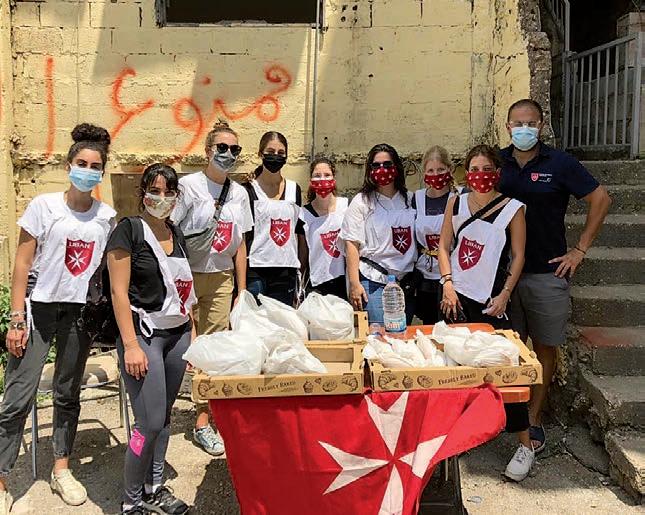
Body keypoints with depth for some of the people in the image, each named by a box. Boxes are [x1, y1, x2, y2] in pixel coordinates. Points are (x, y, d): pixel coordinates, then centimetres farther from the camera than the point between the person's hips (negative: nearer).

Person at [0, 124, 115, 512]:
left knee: (69, 394, 13)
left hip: (81, 311, 3)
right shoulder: (43, 206, -5)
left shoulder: (107, 216, 3)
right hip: (39, 306, -3)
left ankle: (62, 469, 28)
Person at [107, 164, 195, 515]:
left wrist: (192, 332, 14)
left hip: (177, 334, 7)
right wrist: (130, 345, -17)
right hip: (144, 334, -6)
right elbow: (119, 291, -13)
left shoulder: (176, 234, 11)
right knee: (150, 422, -5)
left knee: (164, 415, 13)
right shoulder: (129, 230, -9)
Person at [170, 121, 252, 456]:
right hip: (185, 276, -4)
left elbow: (239, 246, 11)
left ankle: (203, 422, 17)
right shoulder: (189, 185, -7)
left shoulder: (239, 194, 8)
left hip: (221, 280, 4)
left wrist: (242, 292, 9)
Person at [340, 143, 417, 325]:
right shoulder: (361, 201, 1)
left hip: (405, 281, 4)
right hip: (373, 282, -4)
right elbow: (352, 244, -4)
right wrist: (354, 283, -11)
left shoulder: (410, 199, 11)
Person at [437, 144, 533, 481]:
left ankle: (525, 445, 6)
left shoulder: (512, 209, -2)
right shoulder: (456, 203, 7)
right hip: (457, 298, 3)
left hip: (490, 301, -3)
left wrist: (504, 296, -8)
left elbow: (518, 256, -1)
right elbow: (443, 246, 9)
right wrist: (448, 284, -3)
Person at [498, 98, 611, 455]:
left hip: (547, 274, -1)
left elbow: (600, 199, 2)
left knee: (544, 348, 7)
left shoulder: (560, 163, -3)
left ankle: (534, 418, 20)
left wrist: (580, 249, -2)